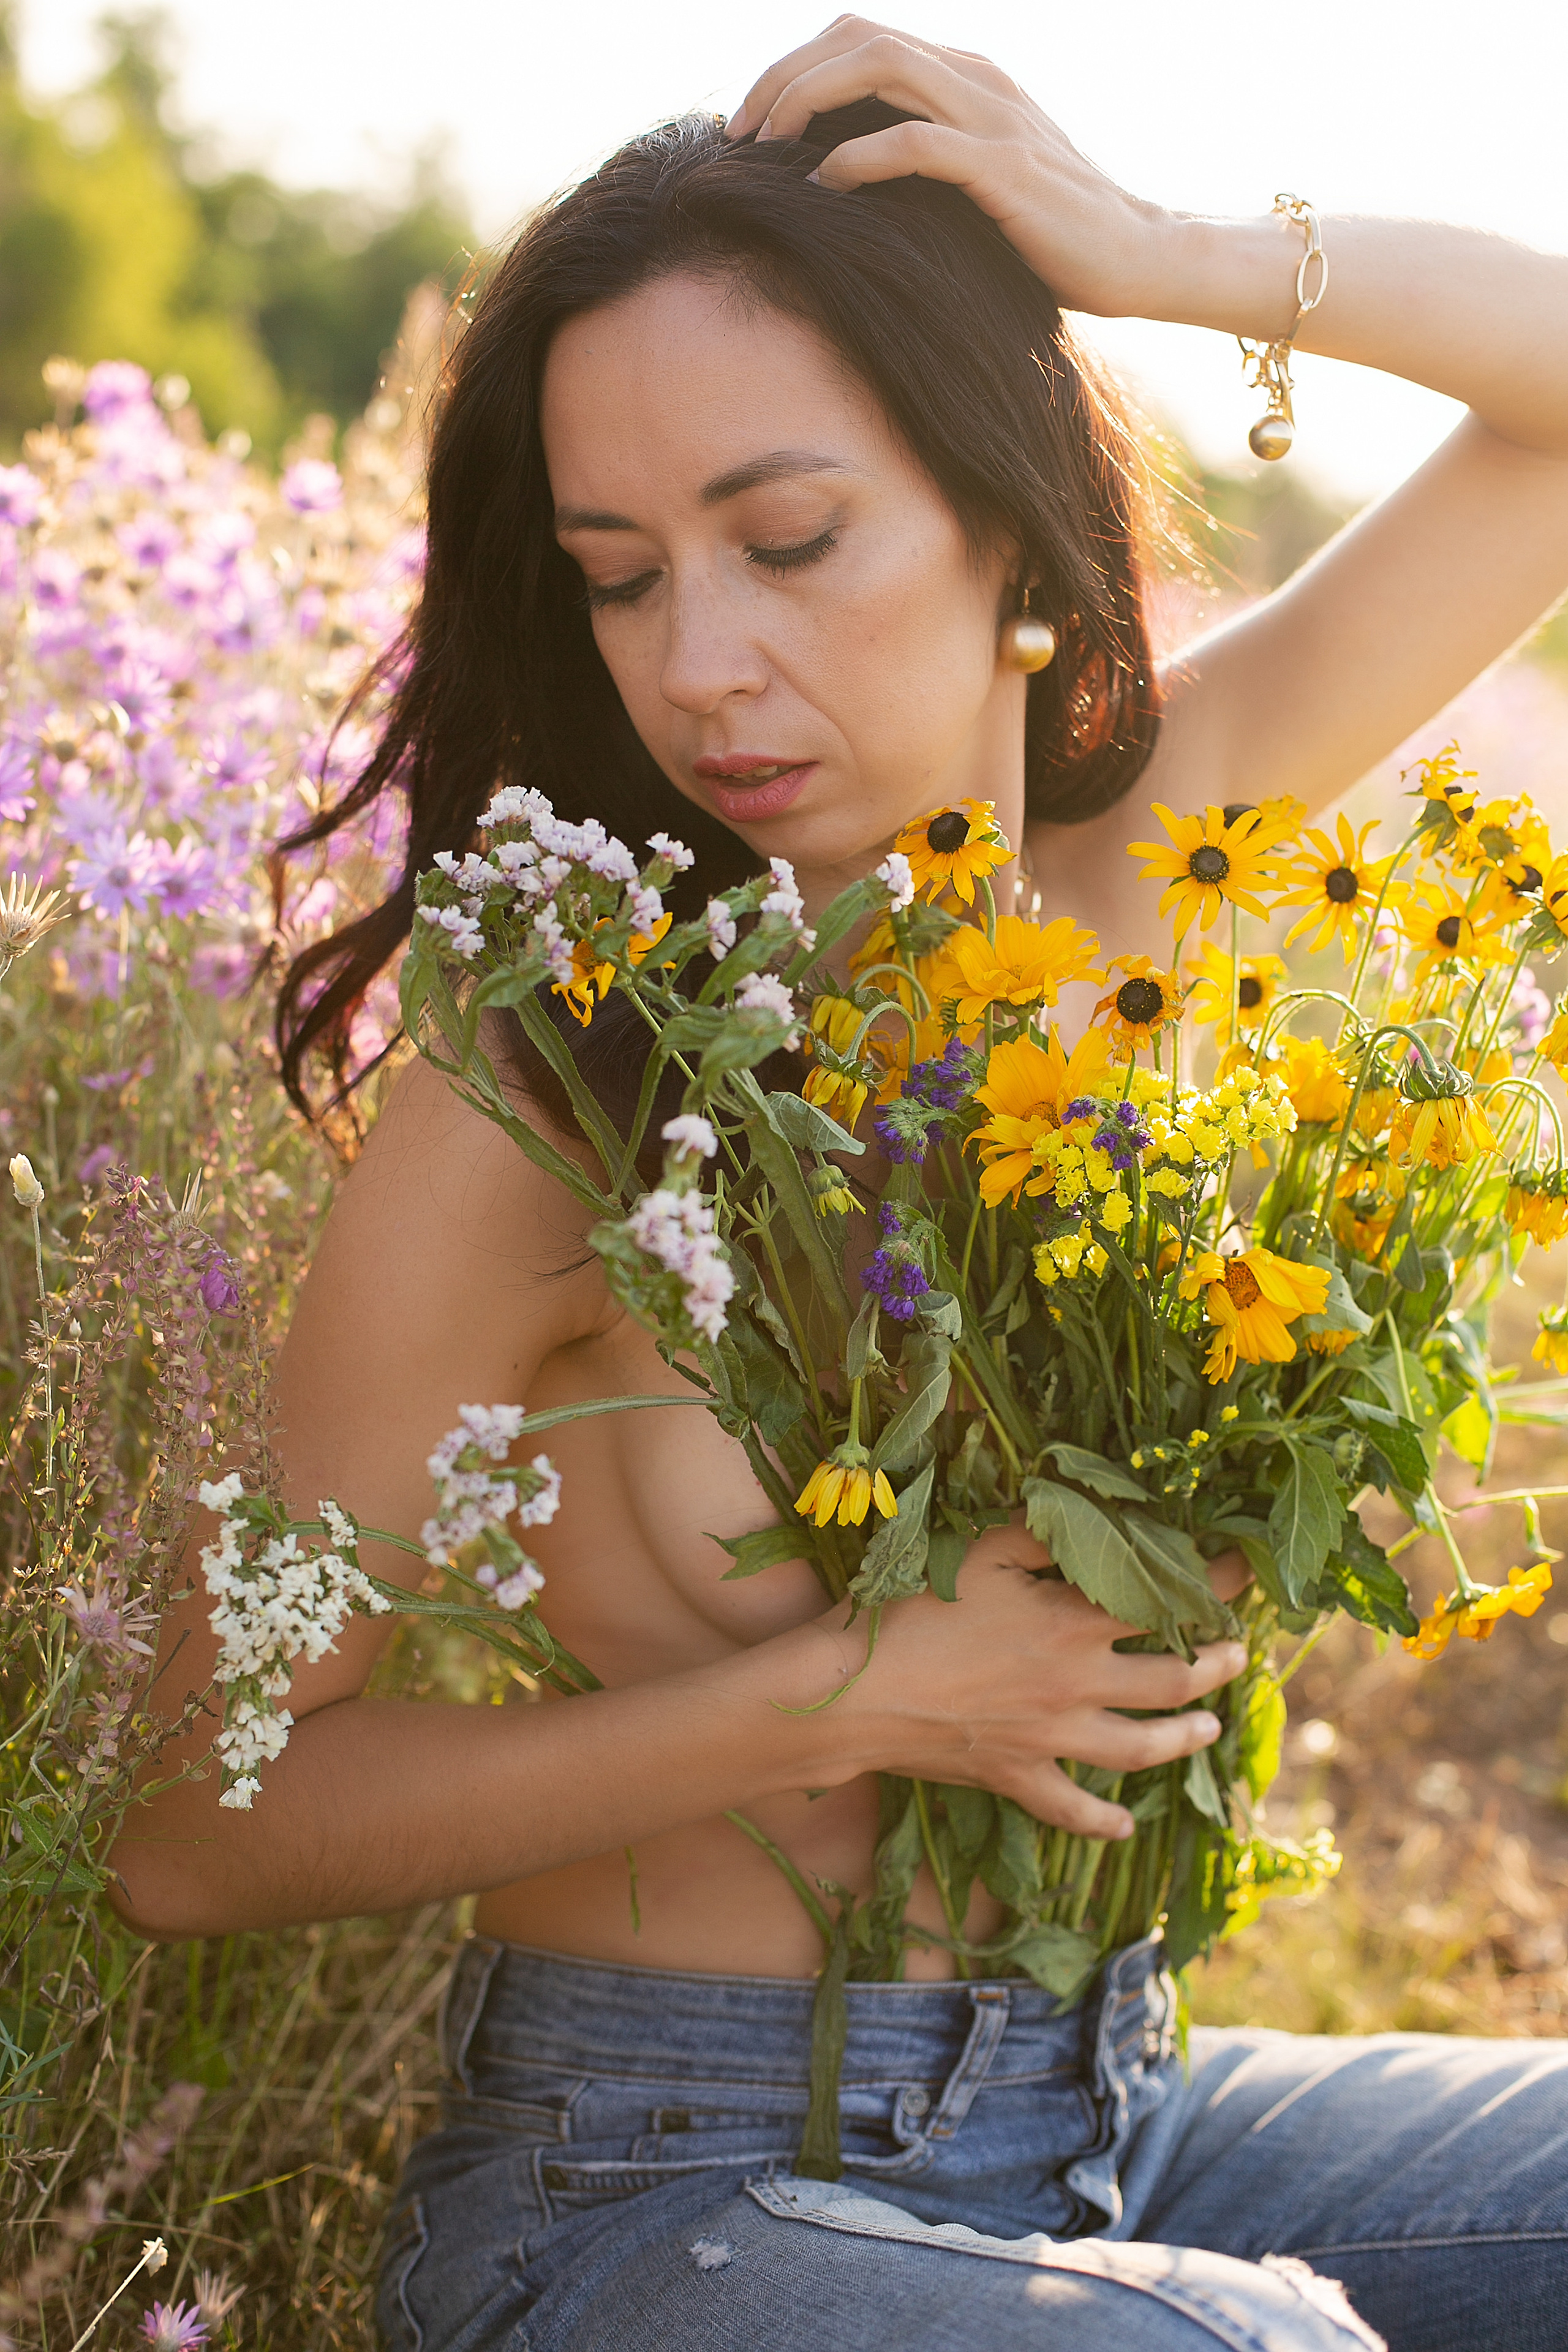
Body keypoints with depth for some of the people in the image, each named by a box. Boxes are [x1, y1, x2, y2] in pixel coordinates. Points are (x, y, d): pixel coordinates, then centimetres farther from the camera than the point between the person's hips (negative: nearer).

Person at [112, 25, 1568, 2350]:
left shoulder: (1127, 852, -2)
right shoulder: (559, 1090, -16)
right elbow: (198, 1825, -13)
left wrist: (1179, 255, -12)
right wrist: (848, 1702, -21)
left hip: (1091, 2110, 6)